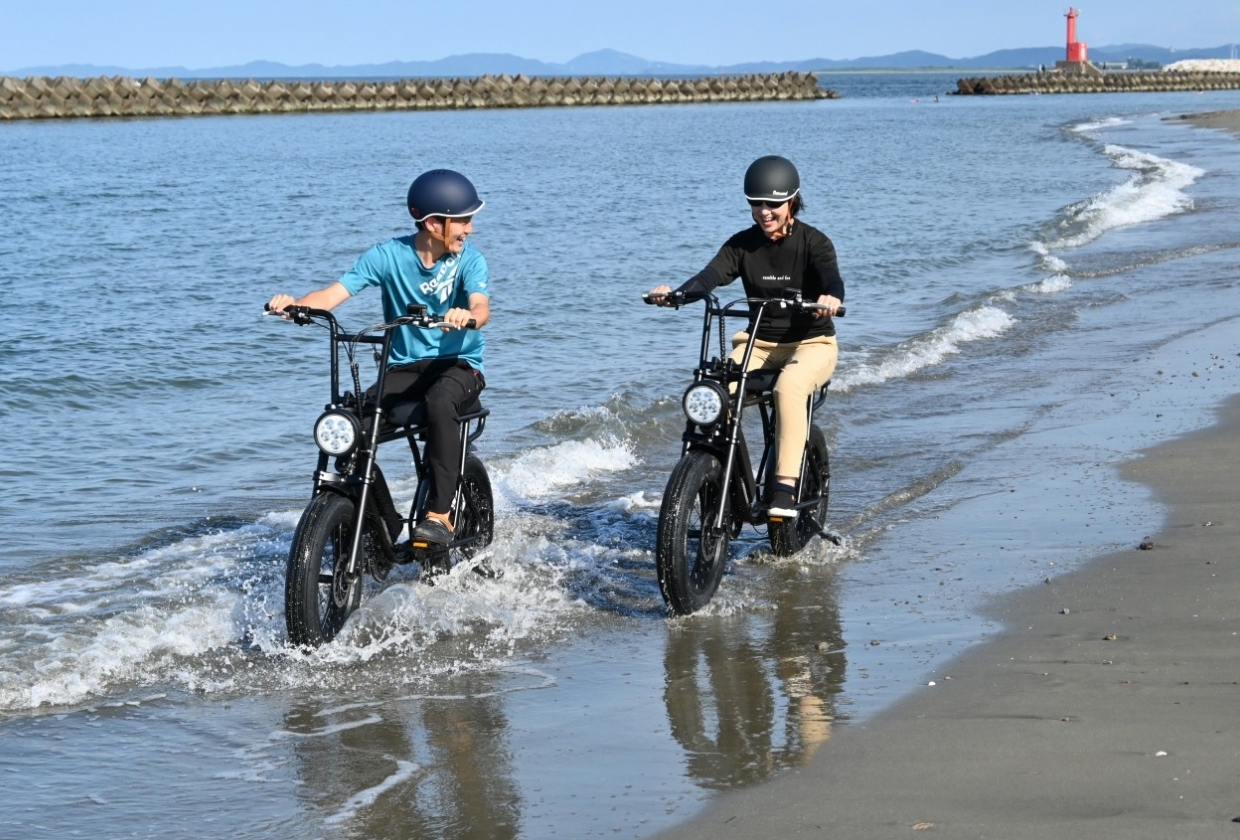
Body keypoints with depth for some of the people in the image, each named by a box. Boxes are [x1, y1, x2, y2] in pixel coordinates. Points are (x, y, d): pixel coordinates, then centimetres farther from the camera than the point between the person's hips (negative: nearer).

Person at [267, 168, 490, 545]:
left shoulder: (467, 258, -7)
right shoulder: (389, 255, -5)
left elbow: (482, 308, -24)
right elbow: (334, 294, -12)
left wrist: (467, 315, -49)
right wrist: (295, 304, -32)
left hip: (458, 364, -2)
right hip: (404, 368, 2)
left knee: (439, 402, -37)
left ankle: (440, 515, -32)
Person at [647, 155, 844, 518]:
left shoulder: (813, 242, -8)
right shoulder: (743, 244, 2)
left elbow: (832, 277, -27)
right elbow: (712, 274, -15)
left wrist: (831, 298, -53)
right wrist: (676, 293, -38)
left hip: (811, 342, -4)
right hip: (759, 343, 4)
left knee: (789, 386, -37)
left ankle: (786, 487, -38)